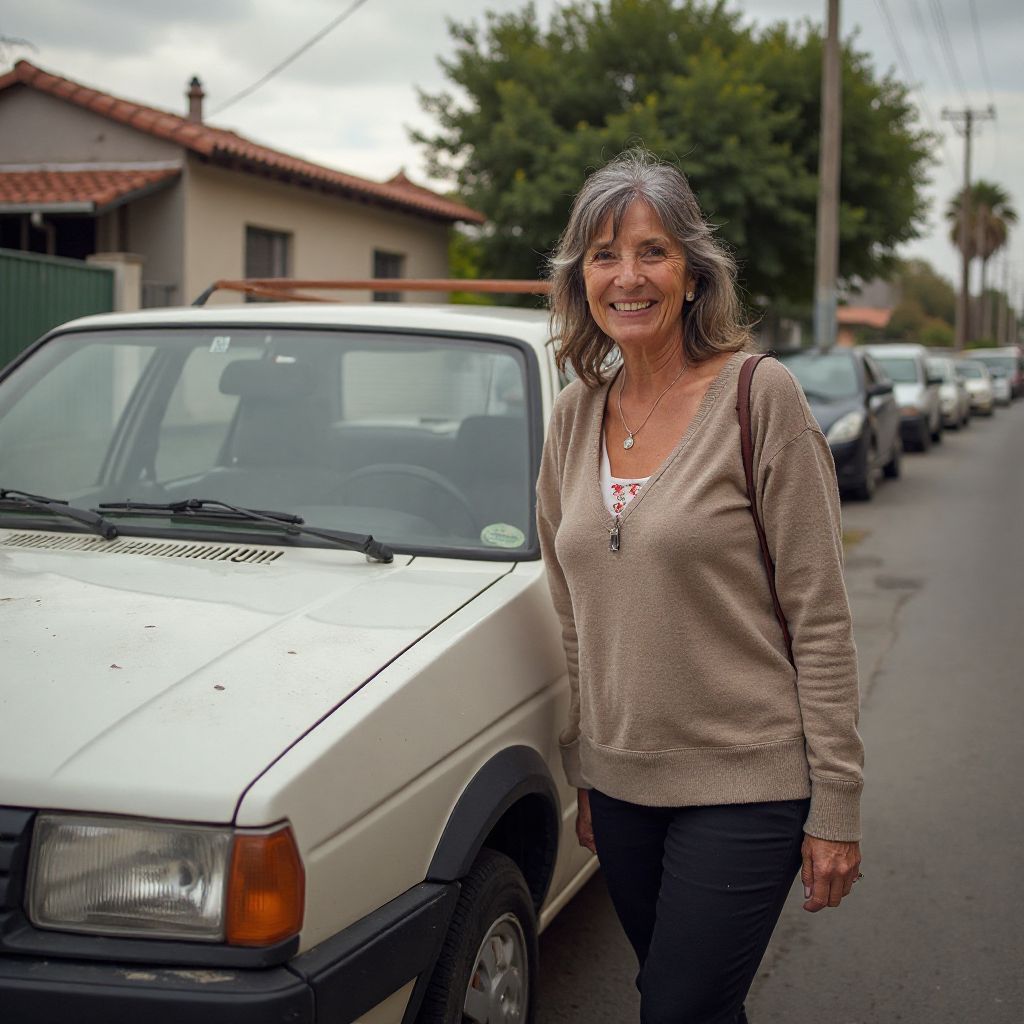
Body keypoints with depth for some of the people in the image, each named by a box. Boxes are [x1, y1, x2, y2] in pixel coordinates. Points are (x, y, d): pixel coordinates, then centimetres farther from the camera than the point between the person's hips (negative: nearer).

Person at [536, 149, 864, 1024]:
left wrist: (836, 802, -12)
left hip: (744, 786, -5)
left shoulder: (760, 396, -10)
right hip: (620, 780, 6)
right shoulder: (575, 412, 6)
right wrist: (581, 767, 14)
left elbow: (820, 616, -11)